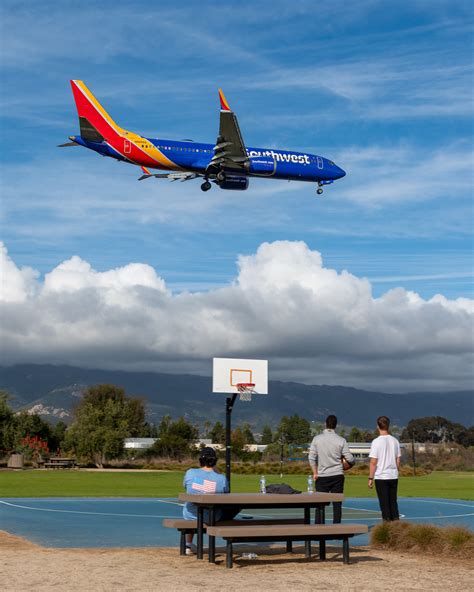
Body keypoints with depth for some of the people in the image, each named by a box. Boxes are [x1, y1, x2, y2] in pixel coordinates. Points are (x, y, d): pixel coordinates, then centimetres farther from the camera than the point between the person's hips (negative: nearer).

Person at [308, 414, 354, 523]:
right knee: (337, 504, 4)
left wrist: (315, 473, 4)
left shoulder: (317, 439, -1)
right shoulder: (341, 440, -3)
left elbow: (311, 458, -3)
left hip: (322, 476, 0)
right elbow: (350, 459, -4)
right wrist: (347, 464, 17)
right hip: (337, 475, 0)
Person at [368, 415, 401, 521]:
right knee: (393, 502, 13)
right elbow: (398, 460, 9)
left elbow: (373, 462, -11)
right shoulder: (395, 441, 4)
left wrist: (370, 478, -6)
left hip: (381, 477, -4)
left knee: (384, 503, 1)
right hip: (393, 476, 5)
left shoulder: (376, 442, -11)